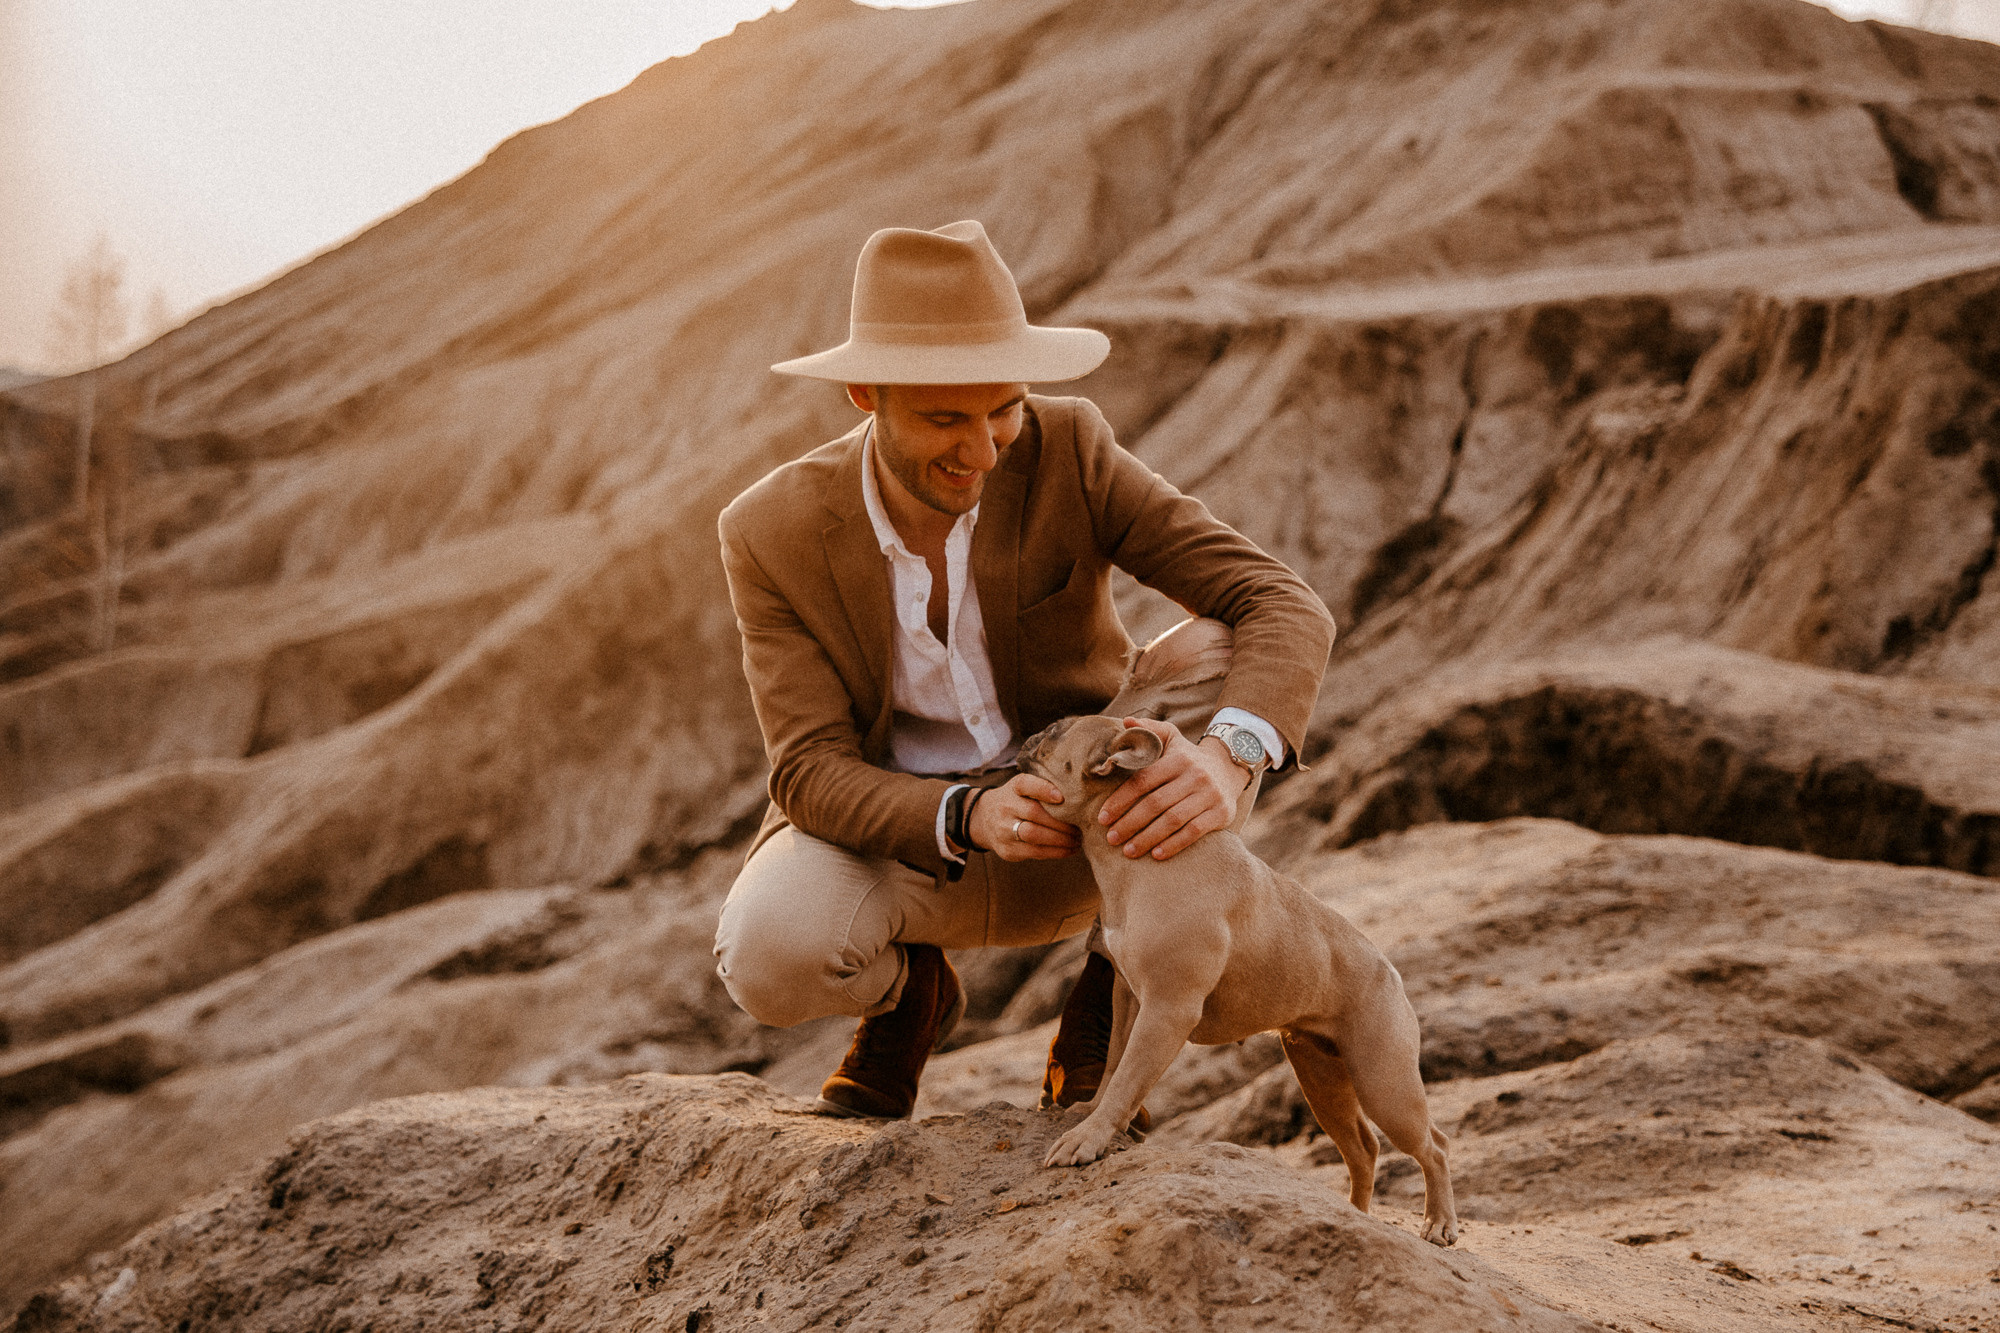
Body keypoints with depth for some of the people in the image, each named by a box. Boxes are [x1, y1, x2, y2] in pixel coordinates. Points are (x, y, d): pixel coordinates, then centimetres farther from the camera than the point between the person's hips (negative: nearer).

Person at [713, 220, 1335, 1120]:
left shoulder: (1067, 448, -21)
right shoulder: (770, 536, -20)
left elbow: (1284, 614, -28)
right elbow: (814, 775, -23)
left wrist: (1227, 760, -51)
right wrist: (971, 816, -44)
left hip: (1086, 825, 1)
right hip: (901, 836, -1)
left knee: (1217, 661, -29)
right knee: (772, 961, -35)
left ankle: (1108, 1002, -10)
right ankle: (909, 986, 5)